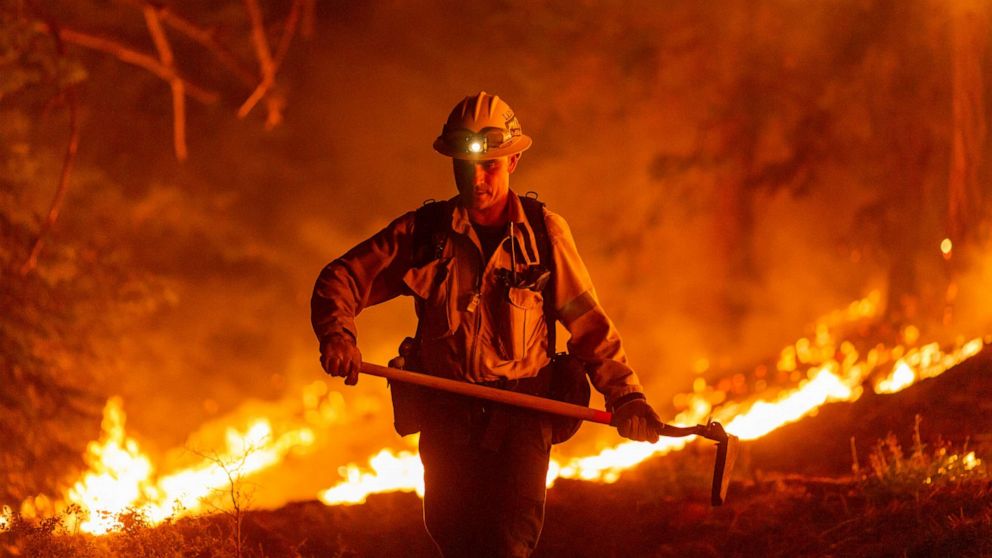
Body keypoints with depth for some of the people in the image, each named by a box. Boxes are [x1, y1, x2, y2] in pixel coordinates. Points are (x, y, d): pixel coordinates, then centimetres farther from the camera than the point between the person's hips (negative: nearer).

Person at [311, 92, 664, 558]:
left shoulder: (545, 233, 2)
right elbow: (341, 278, 4)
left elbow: (587, 324, 5)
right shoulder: (424, 232, 3)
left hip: (520, 418, -2)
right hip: (447, 420, 2)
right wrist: (336, 334, -17)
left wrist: (626, 397, -6)